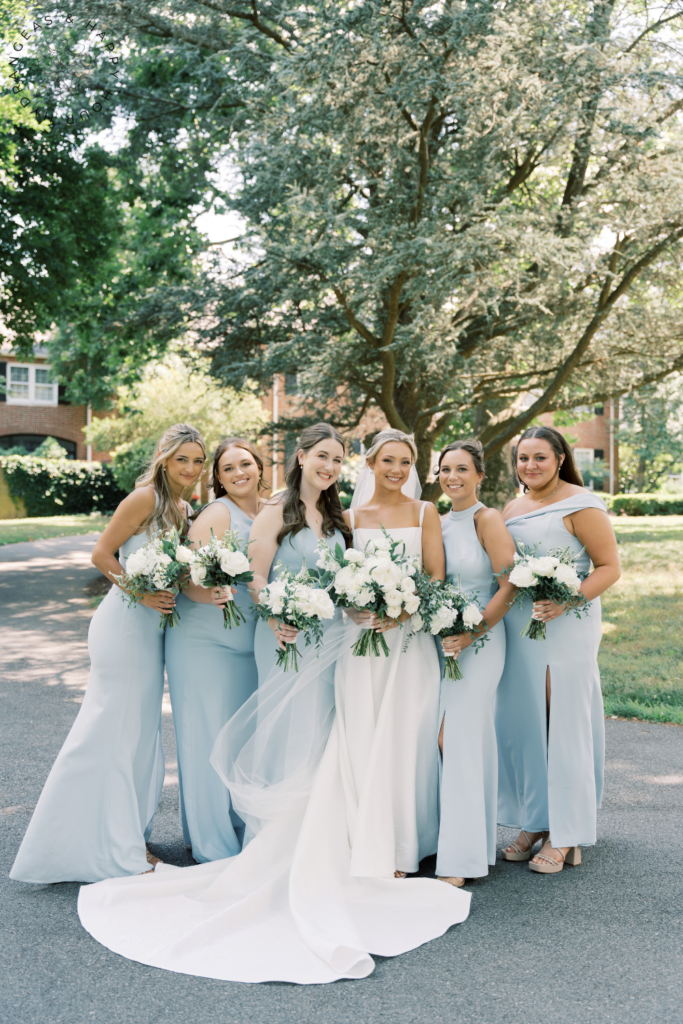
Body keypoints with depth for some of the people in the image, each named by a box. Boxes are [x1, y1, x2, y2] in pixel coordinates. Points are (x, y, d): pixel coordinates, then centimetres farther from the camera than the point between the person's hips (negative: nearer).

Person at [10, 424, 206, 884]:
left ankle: (127, 840, 28)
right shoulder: (145, 498, -13)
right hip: (123, 625, -9)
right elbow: (102, 554, -14)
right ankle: (113, 848, 12)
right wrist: (141, 593, -21)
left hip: (153, 629, 9)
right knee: (116, 730, 0)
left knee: (141, 733, 15)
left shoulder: (187, 510, 11)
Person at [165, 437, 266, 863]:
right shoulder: (217, 515, -14)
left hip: (251, 646, 6)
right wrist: (209, 594, -40)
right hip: (204, 641, -6)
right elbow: (188, 579, -21)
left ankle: (244, 835, 28)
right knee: (209, 737, 0)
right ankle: (214, 847, 13)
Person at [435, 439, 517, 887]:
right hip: (440, 642, 7)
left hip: (478, 642, -7)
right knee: (437, 738, 8)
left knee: (462, 741, -6)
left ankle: (461, 858, 3)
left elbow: (509, 586, -13)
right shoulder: (439, 522, 11)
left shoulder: (487, 519, -8)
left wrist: (473, 632, -18)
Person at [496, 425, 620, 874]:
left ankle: (565, 836, 9)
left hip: (565, 630, -7)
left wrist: (566, 602, -24)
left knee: (564, 725, -2)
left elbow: (610, 567, -10)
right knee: (521, 723, 9)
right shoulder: (513, 508, 15)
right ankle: (535, 823, 23)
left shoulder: (580, 504, -6)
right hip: (517, 630, 7)